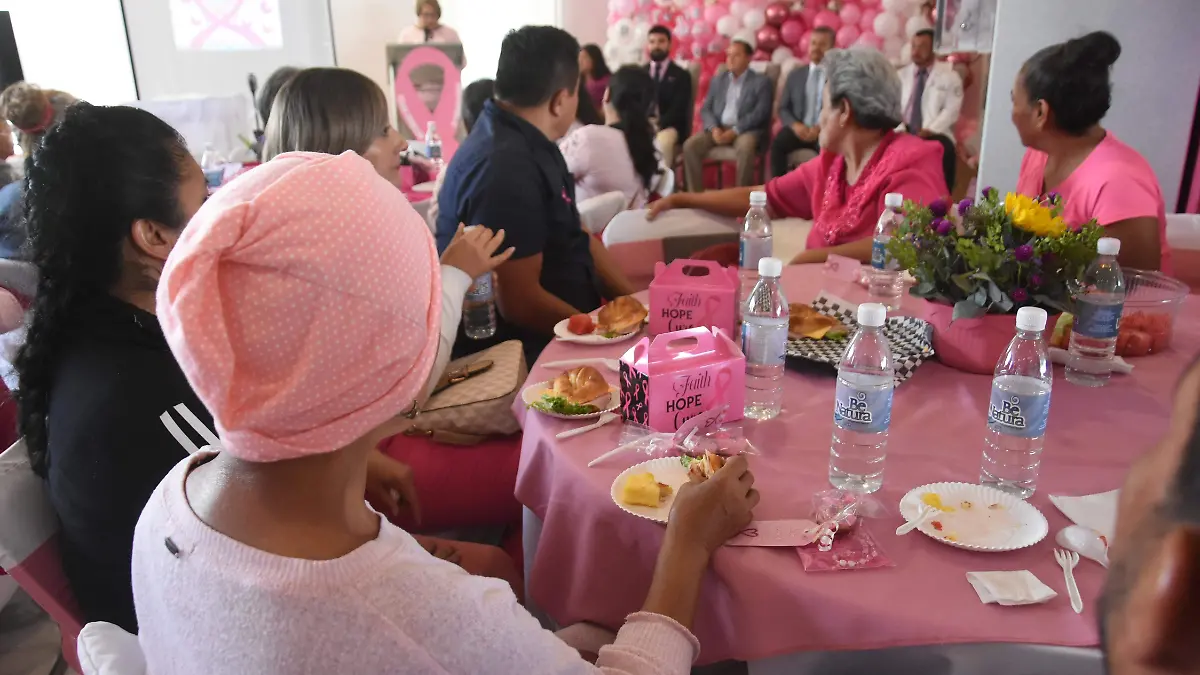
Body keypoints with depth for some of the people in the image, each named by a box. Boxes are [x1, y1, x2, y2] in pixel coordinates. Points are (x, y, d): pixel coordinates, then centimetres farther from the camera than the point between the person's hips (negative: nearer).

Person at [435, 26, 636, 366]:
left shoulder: (529, 143, 8)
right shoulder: (505, 168, -24)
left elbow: (575, 239, 12)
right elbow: (518, 303, -24)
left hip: (563, 327, 9)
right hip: (521, 353, -9)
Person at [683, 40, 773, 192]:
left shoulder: (761, 82, 5)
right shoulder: (718, 80, 19)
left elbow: (760, 113, -7)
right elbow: (706, 109, 12)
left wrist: (734, 131, -18)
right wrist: (714, 128, -10)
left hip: (746, 130, -4)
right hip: (718, 129, 4)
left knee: (745, 147, -38)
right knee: (690, 145, -22)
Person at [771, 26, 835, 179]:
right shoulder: (795, 75, 16)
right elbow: (783, 109, 13)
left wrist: (822, 128, -17)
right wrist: (795, 125, -8)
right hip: (799, 130, 2)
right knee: (777, 143, -30)